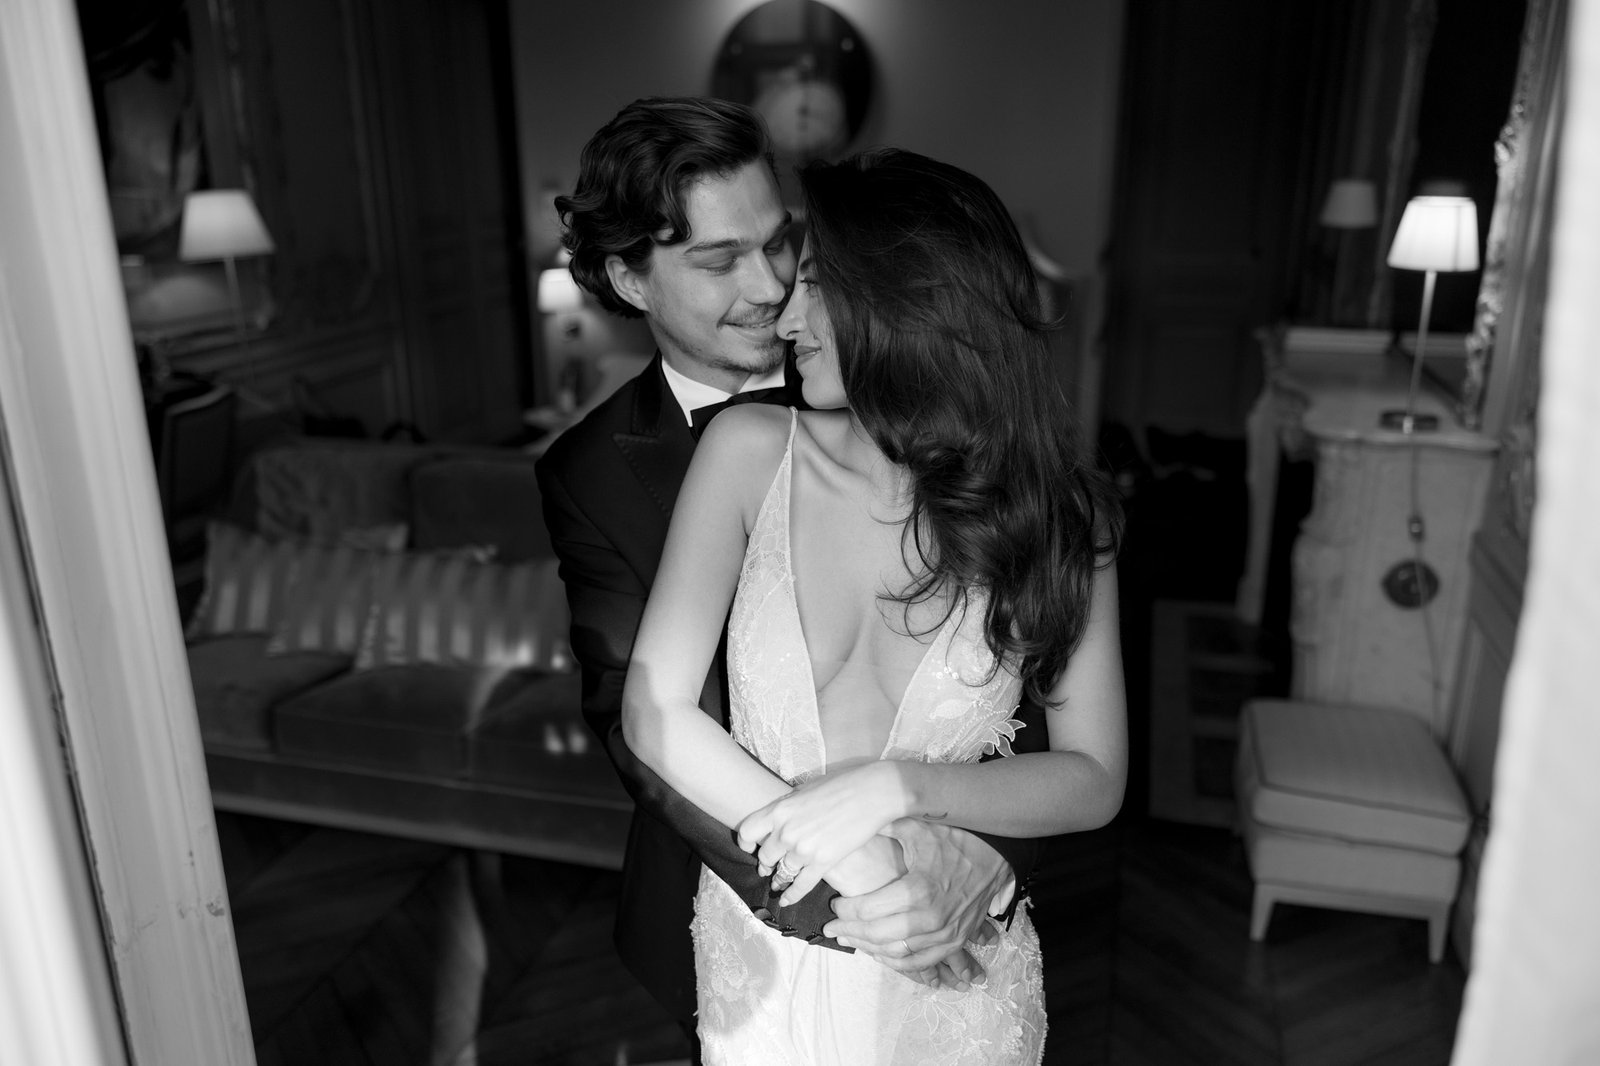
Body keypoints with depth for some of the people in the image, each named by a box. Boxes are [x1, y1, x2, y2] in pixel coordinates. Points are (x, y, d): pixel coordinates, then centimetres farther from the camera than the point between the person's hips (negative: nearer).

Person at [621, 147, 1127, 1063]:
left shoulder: (1058, 513, -12)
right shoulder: (752, 451, -13)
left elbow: (1093, 781, -9)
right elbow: (655, 710, -15)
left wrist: (896, 786, -25)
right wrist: (846, 858, -23)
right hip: (763, 961, 1)